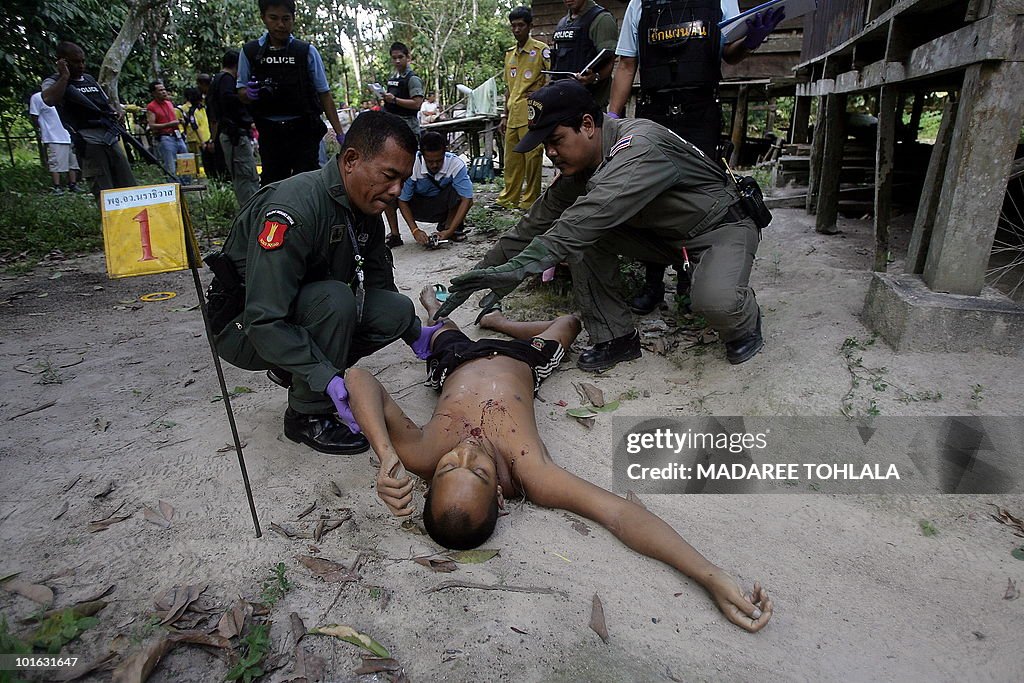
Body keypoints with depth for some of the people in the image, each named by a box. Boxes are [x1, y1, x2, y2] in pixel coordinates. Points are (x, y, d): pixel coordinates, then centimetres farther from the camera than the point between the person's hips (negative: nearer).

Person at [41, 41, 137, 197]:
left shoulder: (90, 79, 20)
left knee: (129, 188, 1)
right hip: (89, 143, -6)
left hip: (112, 139, 6)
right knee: (104, 193, -11)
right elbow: (49, 100, -21)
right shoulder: (53, 82, 2)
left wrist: (115, 112, 8)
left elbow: (105, 104, 31)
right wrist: (65, 76, -10)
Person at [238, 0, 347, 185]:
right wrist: (250, 94, -12)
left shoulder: (307, 52, 1)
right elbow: (241, 92, 13)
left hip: (303, 130, -2)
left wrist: (340, 133, -6)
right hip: (269, 133, 2)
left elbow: (324, 94, 1)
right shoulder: (250, 51, 5)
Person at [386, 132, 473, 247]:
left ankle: (446, 226, -7)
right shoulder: (411, 166, -26)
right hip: (418, 207, 0)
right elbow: (402, 201, -18)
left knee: (456, 190, -33)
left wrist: (450, 231, -37)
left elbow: (466, 199, -29)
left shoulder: (456, 165, -26)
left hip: (442, 207, 0)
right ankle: (394, 233, -9)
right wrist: (415, 230, -29)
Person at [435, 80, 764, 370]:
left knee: (716, 302, -36)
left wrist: (519, 267, -55)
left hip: (722, 226, -6)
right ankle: (616, 336, -5)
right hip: (662, 232, 7)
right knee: (580, 235, -14)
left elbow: (597, 211, -48)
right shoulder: (578, 166, -6)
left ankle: (744, 322, 4)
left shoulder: (640, 146, -32)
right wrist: (483, 272, -8)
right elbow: (536, 222, -4)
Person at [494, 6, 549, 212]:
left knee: (532, 156, -4)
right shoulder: (509, 53, 19)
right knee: (511, 158, 9)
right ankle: (509, 198, 18)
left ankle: (530, 200, 3)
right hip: (513, 114, 7)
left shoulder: (541, 49, -1)